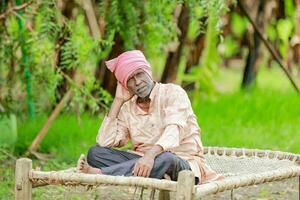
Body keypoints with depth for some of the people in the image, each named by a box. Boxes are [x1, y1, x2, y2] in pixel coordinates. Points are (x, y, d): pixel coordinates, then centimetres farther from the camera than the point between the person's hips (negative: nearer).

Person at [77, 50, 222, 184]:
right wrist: (118, 100, 1)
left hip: (183, 164, -4)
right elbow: (104, 143, 0)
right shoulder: (127, 109, 12)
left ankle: (99, 174, -43)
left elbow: (174, 130, -22)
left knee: (165, 159, -41)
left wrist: (150, 154, -42)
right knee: (96, 152, -13)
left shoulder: (173, 92, -3)